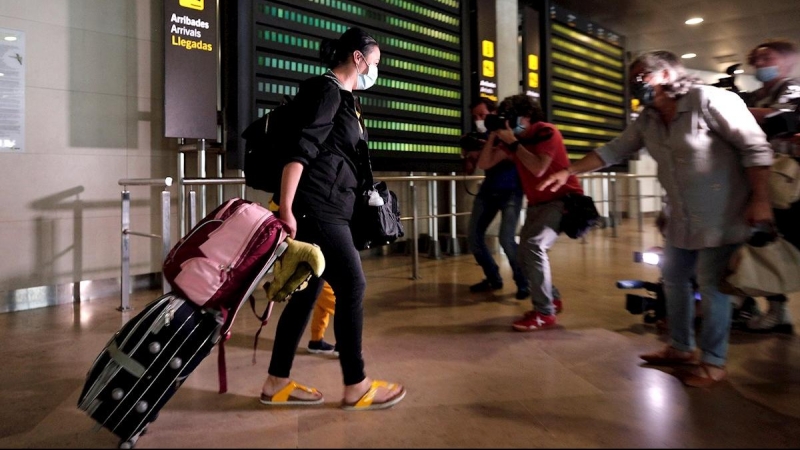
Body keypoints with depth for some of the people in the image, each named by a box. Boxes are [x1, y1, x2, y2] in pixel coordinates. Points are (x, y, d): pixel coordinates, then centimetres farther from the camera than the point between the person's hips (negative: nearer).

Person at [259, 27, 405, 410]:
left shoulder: (342, 97, 22)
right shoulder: (327, 90, -7)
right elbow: (300, 150, -18)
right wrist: (285, 209, -25)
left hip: (326, 208, 10)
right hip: (315, 207, -10)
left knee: (307, 291, 9)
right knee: (352, 286, -7)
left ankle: (277, 384, 18)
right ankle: (356, 386, 5)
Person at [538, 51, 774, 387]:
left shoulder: (710, 100, -16)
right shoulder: (648, 120, 6)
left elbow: (756, 147, -16)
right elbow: (613, 151, 7)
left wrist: (760, 201, -19)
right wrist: (568, 171, 0)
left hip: (721, 217, -8)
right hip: (681, 219, 8)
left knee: (711, 286, -3)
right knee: (673, 278, 13)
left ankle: (713, 362, 13)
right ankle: (681, 347, 29)